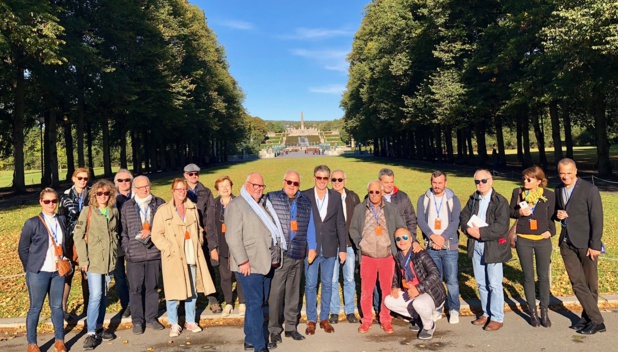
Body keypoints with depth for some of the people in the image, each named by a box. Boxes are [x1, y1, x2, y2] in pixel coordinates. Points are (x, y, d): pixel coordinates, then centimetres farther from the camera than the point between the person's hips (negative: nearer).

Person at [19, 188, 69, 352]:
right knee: (35, 308, 7)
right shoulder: (32, 223, -6)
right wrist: (31, 268, -1)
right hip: (39, 273, -3)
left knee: (57, 306, 11)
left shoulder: (62, 220, 6)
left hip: (58, 272, 4)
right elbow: (23, 248, -1)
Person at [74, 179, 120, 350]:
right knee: (95, 295, -8)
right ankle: (91, 333, 2)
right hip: (93, 260, -4)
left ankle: (99, 327, 26)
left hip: (109, 260, 4)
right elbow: (78, 235, -8)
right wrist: (83, 260, -12)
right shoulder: (88, 211, -6)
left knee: (104, 295, 12)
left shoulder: (114, 211, 6)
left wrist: (115, 253, 8)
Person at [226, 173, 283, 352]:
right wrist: (243, 261, -18)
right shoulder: (236, 205, -8)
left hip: (266, 263, 8)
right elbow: (233, 237, -15)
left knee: (260, 303, 13)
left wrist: (274, 256, 16)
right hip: (250, 265, -8)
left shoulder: (264, 204, 16)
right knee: (255, 304, -5)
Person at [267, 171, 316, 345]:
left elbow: (310, 226, 13)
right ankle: (274, 329, 13)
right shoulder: (271, 198, 1)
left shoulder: (305, 202, 10)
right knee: (276, 292, -1)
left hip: (298, 255, 3)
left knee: (294, 292, 11)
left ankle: (291, 327, 22)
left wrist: (312, 247, 9)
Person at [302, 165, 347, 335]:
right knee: (310, 284, 5)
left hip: (330, 248, 2)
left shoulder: (335, 196, 3)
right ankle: (311, 320, 19)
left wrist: (343, 248, 2)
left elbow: (340, 223, 5)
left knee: (327, 284, 11)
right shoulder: (305, 196, -3)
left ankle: (324, 318, 25)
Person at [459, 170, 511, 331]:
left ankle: (497, 318, 14)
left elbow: (502, 227, -18)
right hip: (476, 246, 6)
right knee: (481, 283, 15)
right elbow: (463, 216, 7)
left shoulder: (500, 201, -10)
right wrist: (468, 228, -13)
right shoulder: (473, 199, 10)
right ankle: (486, 313, 29)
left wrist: (481, 232, -21)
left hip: (493, 246, -6)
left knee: (494, 284, 1)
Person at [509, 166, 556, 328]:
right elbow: (510, 211, 5)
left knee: (543, 276, 7)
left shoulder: (549, 195, -2)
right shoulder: (517, 192, -1)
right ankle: (533, 311, 21)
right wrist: (519, 212, -16)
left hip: (543, 241, 0)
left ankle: (544, 311, 22)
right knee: (528, 277, 8)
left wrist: (551, 231, -9)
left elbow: (551, 216, 6)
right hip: (523, 240, 0)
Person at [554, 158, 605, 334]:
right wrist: (557, 214, -5)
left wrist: (594, 245, -13)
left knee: (590, 283, 8)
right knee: (577, 283, 4)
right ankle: (596, 320, 14)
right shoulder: (558, 190, 8)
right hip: (567, 243, 5)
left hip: (586, 243, -5)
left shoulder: (589, 189, -10)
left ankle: (589, 317, 21)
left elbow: (597, 219, -11)